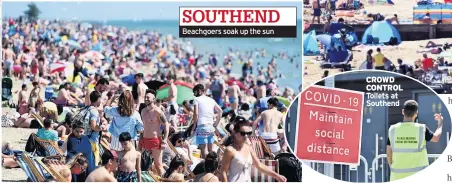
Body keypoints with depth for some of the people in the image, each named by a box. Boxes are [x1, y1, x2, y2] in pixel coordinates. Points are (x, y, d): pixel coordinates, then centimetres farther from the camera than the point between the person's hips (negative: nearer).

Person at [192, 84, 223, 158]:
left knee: (204, 149, -8)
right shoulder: (211, 100, 17)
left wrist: (194, 126, -1)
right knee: (211, 149, 9)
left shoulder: (197, 99, 0)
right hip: (211, 127, 6)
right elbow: (220, 111, 15)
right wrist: (216, 124, 18)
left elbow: (196, 113, -9)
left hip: (202, 126, -6)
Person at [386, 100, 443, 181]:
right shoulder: (421, 129, -8)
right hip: (418, 176, -1)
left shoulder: (393, 129, -4)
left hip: (398, 176, 1)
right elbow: (436, 138, 11)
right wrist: (440, 123, 30)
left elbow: (389, 153, 2)